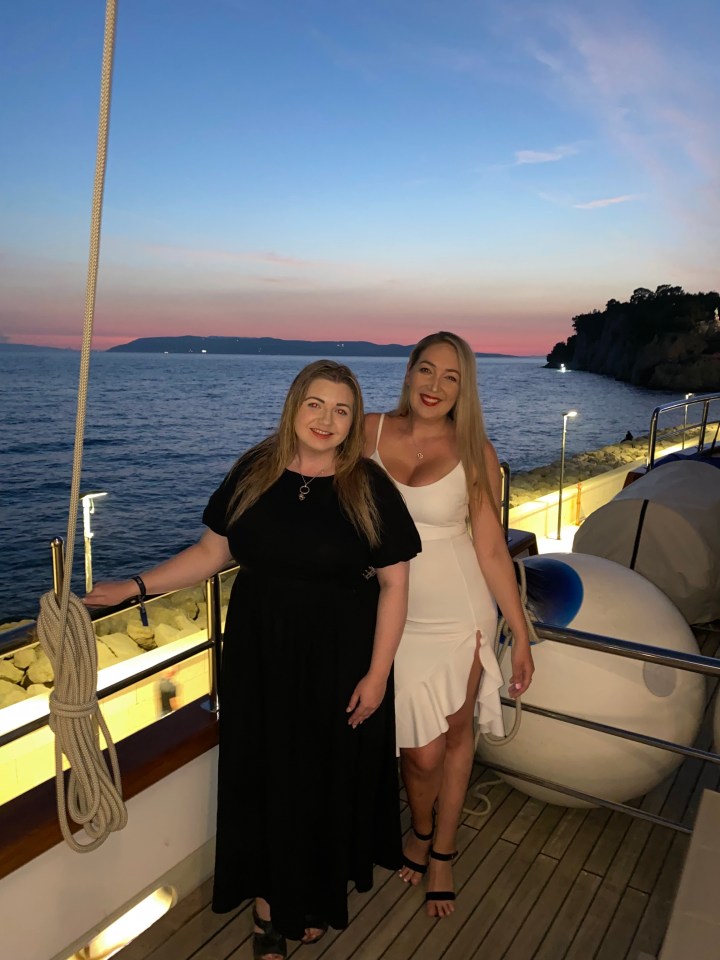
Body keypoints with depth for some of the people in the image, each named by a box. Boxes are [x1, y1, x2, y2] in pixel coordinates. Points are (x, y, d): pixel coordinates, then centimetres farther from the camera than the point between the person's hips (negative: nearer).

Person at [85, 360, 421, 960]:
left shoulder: (369, 487, -9)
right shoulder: (254, 473, -2)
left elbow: (394, 584, -7)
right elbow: (213, 551, 4)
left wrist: (377, 673, -10)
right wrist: (135, 586, -3)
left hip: (338, 659, -1)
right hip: (260, 651, 2)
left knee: (329, 773, 14)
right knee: (264, 772, 12)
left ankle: (316, 895, 42)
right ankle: (270, 894, 37)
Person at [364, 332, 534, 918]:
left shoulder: (474, 452, -7)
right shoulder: (369, 432, -4)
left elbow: (491, 548, -5)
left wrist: (522, 636, -4)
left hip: (459, 611, 0)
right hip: (394, 613, 0)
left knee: (456, 734, 13)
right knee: (423, 749, 3)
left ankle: (441, 853, 40)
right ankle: (421, 831, 38)